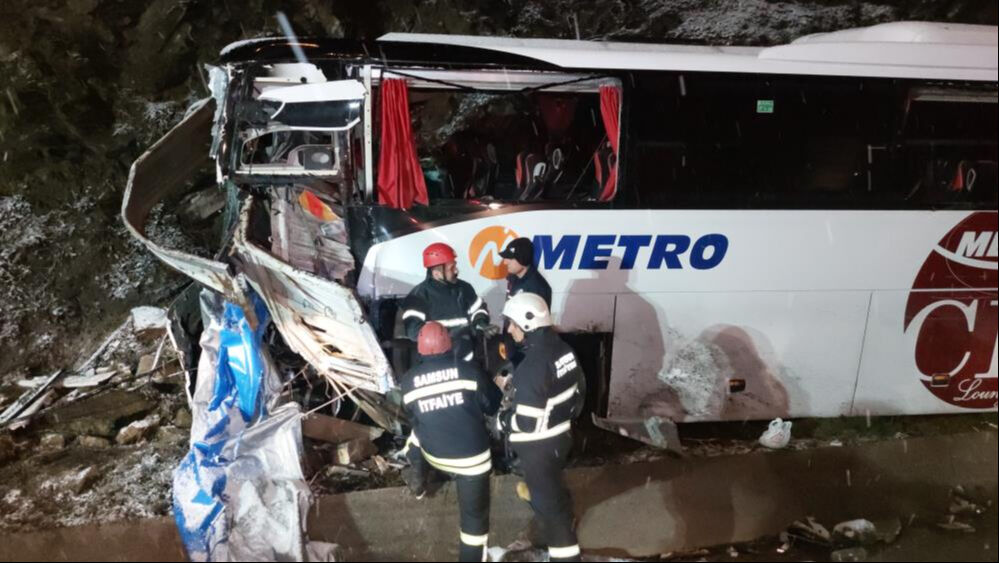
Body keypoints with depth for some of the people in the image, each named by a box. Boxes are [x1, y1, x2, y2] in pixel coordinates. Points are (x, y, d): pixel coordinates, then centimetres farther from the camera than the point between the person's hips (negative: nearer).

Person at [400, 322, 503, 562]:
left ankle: (418, 477, 44)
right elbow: (493, 406, -1)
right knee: (474, 515, 11)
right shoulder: (468, 370, -11)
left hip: (433, 455, 2)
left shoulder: (409, 380, -6)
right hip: (472, 457, -2)